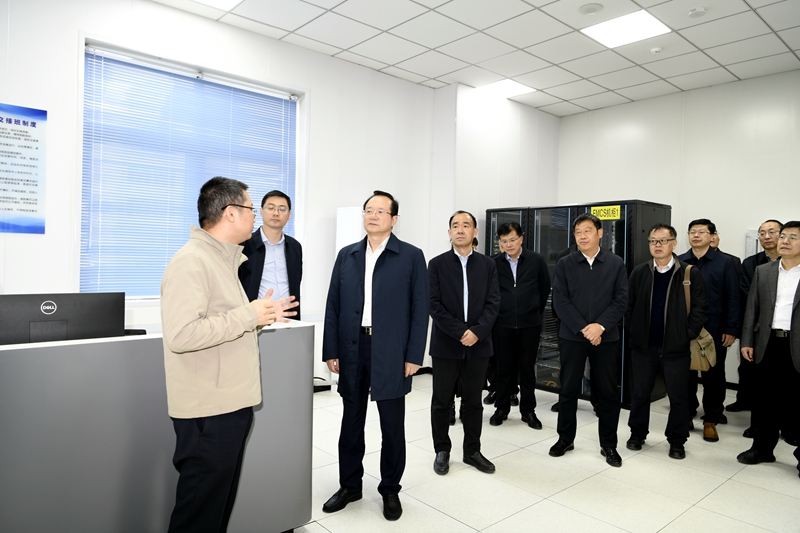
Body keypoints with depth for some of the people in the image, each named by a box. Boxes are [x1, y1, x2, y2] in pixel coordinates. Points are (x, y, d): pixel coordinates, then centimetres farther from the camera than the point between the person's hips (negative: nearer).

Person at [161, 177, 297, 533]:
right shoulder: (191, 262, -18)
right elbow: (181, 334, -29)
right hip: (208, 411, -10)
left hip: (232, 405, 10)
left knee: (221, 501, 21)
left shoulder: (224, 259, 15)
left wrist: (263, 315, 12)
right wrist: (249, 315, -22)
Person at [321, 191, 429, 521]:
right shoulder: (346, 255, 8)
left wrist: (414, 356, -8)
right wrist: (331, 351, 2)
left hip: (390, 353, -3)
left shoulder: (411, 256, -1)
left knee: (392, 427, 8)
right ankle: (349, 486, 32)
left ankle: (390, 490, 27)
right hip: (352, 350, 3)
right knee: (351, 423, 14)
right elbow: (333, 306, 7)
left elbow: (420, 309, -4)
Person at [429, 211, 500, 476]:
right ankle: (442, 451, 24)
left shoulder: (487, 265, 6)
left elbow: (493, 303, 0)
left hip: (478, 344, 2)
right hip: (446, 344, -1)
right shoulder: (437, 264, 0)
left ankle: (472, 451, 26)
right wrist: (460, 332, -14)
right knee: (441, 401, 8)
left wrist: (477, 332, -13)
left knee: (473, 401, 11)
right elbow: (434, 304, -7)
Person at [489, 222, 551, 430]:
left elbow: (545, 288, 11)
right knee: (504, 369, 9)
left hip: (529, 324, 0)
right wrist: (495, 312, 8)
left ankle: (528, 410, 22)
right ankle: (502, 408, 23)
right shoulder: (494, 263, -3)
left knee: (527, 369, 9)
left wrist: (537, 311, 14)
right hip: (502, 324, 0)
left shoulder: (536, 260, -1)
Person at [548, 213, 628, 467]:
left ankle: (609, 445, 22)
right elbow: (560, 301, -5)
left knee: (608, 392, 7)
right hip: (571, 336, 0)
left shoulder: (616, 264, 3)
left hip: (606, 337, 0)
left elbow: (621, 300, -3)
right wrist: (583, 329, -13)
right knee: (568, 390, 8)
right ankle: (565, 439, 24)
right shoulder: (564, 264, 1)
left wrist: (600, 326, -15)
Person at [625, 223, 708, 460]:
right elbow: (629, 306, 6)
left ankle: (677, 441, 25)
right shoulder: (639, 273, 3)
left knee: (678, 397, 8)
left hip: (676, 347, -2)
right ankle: (637, 434, 29)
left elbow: (700, 308, -4)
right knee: (640, 394, 12)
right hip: (643, 346, 2)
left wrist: (687, 334, -8)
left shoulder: (690, 274, -4)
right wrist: (635, 331, 1)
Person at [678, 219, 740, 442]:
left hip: (714, 331, -1)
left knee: (713, 376, 8)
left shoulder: (725, 262, 0)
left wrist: (731, 330, -7)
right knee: (685, 374, 9)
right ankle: (686, 416, 23)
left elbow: (732, 298, -2)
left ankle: (711, 421, 20)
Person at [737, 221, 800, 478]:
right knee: (765, 399, 11)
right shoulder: (762, 271, 9)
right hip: (767, 344, 3)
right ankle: (763, 447, 24)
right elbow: (752, 309, 9)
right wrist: (747, 341, 3)